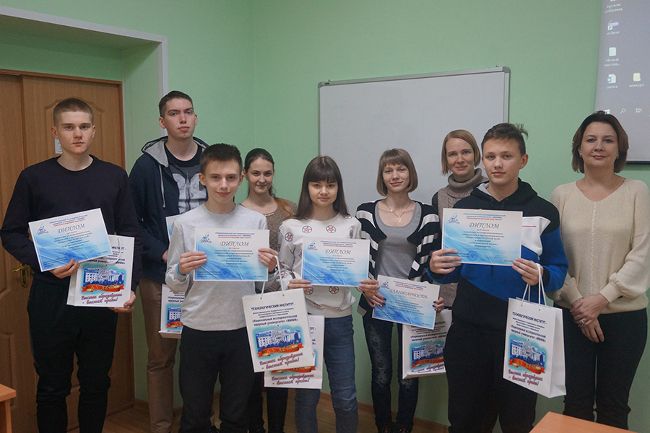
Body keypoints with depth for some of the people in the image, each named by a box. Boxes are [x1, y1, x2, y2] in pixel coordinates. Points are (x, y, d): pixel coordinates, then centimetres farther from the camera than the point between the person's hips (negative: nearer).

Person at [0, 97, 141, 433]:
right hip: (51, 296, -1)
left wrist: (130, 286, -6)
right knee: (52, 385, 11)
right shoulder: (34, 177, 0)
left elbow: (130, 235, 3)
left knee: (97, 382, 14)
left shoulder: (114, 177, 4)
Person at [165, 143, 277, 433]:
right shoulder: (185, 223, -4)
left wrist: (269, 269, -15)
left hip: (242, 330, 1)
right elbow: (173, 285, 2)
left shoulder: (256, 221, -1)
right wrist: (181, 272, -19)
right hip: (198, 331, -1)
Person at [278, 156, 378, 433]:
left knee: (346, 399, 7)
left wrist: (367, 285, -12)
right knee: (306, 395, 9)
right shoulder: (291, 227, -2)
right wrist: (290, 284, -17)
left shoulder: (351, 225, 3)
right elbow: (282, 271, 4)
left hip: (340, 319, 1)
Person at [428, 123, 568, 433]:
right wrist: (437, 268, -13)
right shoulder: (463, 208, 5)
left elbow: (559, 271, 1)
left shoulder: (542, 212, -1)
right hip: (468, 328, 2)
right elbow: (452, 270, 9)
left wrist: (541, 276, -21)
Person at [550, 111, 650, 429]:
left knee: (613, 405, 10)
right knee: (576, 403, 8)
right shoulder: (561, 195, 2)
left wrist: (602, 298, -14)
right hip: (572, 314, 1)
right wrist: (576, 303, -9)